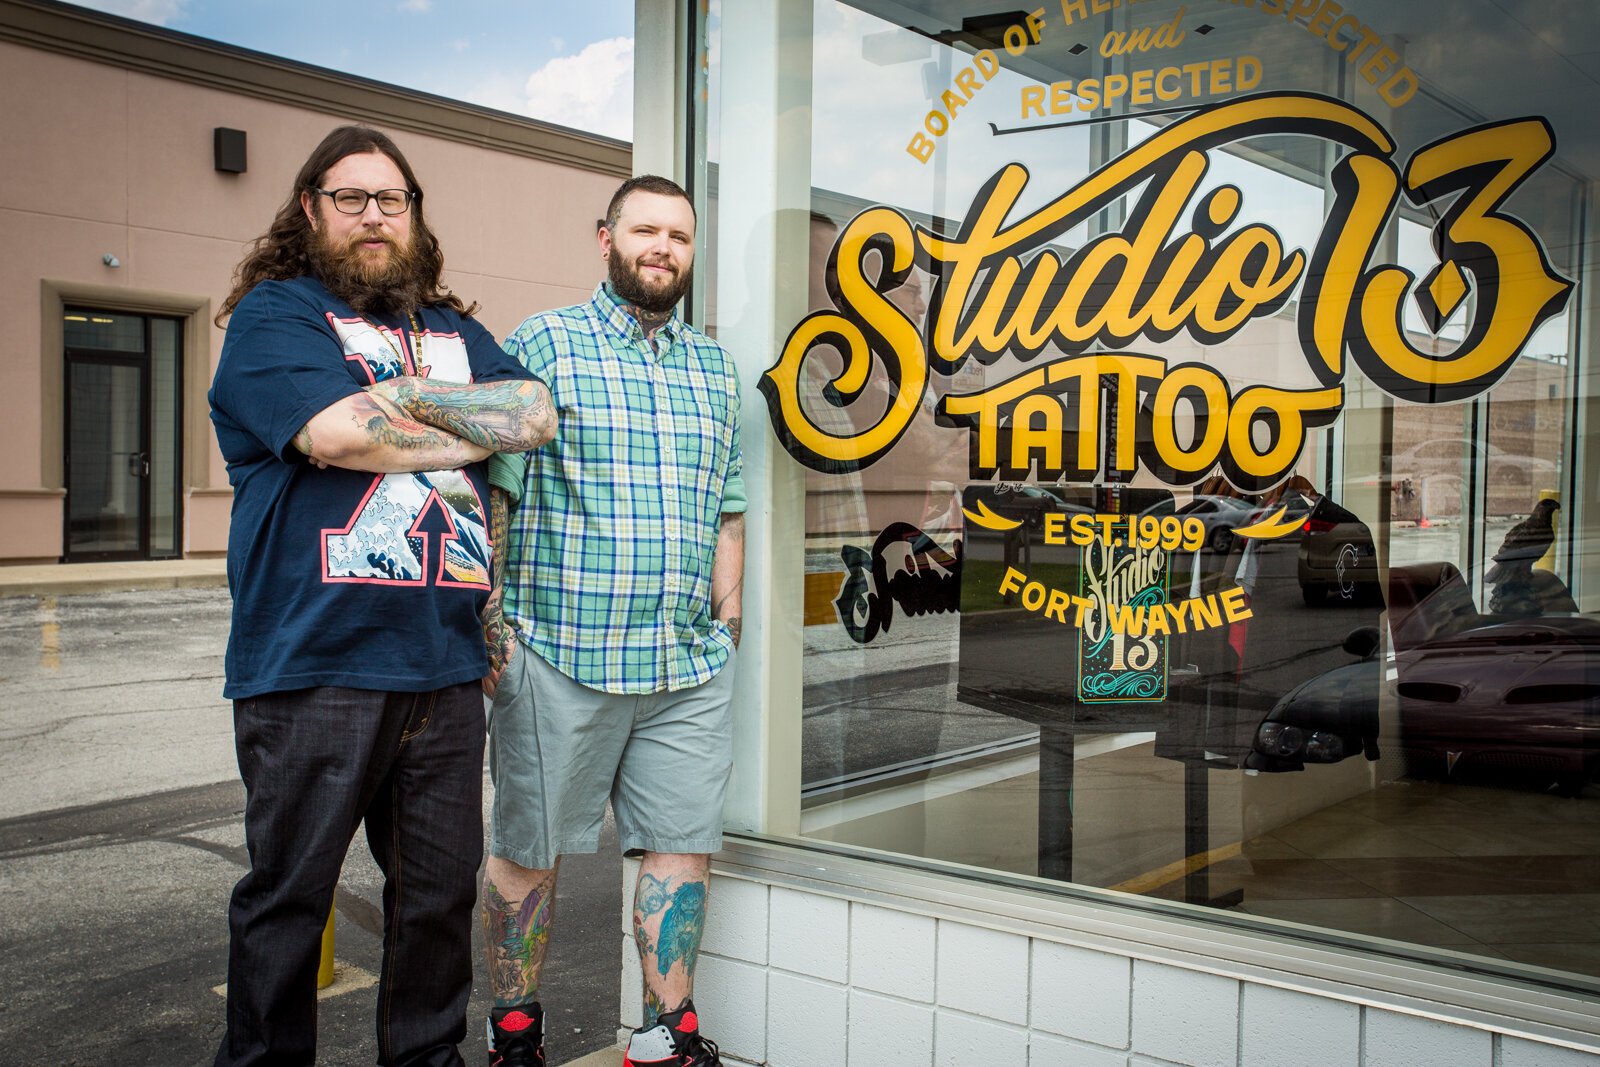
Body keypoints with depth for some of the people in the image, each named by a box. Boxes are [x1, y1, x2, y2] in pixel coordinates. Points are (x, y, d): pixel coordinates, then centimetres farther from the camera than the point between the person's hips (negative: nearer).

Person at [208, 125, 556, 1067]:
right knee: (288, 895, 7)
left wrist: (397, 393, -7)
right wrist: (473, 433, -3)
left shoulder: (457, 333, 19)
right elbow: (335, 432, -16)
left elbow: (537, 415, 2)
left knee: (443, 891, 13)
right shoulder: (276, 314, 1)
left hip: (446, 666, 5)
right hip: (314, 663, -5)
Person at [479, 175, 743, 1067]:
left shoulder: (715, 368, 16)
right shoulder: (540, 345, 1)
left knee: (683, 846, 7)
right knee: (530, 852, 6)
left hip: (691, 664, 5)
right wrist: (489, 620, -9)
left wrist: (727, 620, 12)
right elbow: (489, 491, -3)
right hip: (559, 654, -4)